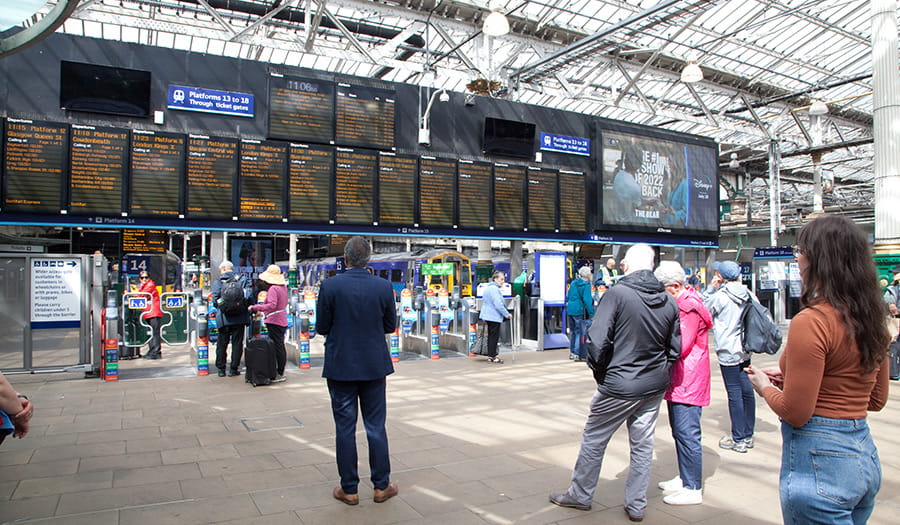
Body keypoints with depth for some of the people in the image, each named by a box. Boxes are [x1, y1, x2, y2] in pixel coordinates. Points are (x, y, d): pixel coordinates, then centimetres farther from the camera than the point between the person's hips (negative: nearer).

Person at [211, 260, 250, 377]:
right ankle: (234, 369, 9)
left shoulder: (218, 282, -1)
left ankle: (221, 369, 16)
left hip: (224, 318, 0)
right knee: (237, 343, 7)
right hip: (239, 317, 1)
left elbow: (215, 300, -7)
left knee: (222, 344, 11)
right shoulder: (242, 280, 2)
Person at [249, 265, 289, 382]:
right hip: (282, 321, 10)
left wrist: (255, 307, -22)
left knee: (277, 347, -6)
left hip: (274, 321, -10)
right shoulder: (283, 287, 12)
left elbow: (272, 305, -27)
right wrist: (264, 305, 24)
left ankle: (279, 374, -3)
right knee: (280, 347, 15)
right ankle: (281, 371, 23)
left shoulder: (273, 289, -17)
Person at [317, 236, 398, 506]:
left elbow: (322, 327, -4)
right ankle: (381, 486, 21)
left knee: (345, 428, 9)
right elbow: (390, 325, 2)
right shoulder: (384, 287, -7)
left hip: (341, 367, -1)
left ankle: (349, 489, 18)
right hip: (374, 365, 1)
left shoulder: (329, 286, -11)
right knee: (376, 426, 12)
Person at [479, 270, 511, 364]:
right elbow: (498, 304, -22)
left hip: (488, 316, 10)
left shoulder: (488, 287, 16)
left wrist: (484, 318, 29)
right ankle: (492, 356, 1)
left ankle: (491, 355, 19)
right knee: (494, 336, -3)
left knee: (491, 336, 14)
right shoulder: (494, 289, -17)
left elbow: (484, 302, 24)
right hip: (494, 317, -10)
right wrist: (507, 314, -13)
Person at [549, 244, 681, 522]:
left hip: (618, 386, -5)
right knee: (643, 445, 17)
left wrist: (600, 371, -4)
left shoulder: (617, 294, -18)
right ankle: (636, 505, 27)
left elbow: (597, 341, -21)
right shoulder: (669, 301, -1)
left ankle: (580, 495, 27)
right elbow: (675, 349, 5)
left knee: (593, 440, 12)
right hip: (655, 386, 5)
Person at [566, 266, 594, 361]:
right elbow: (587, 300, -15)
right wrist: (591, 314, -14)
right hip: (580, 311, -8)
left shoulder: (573, 283, 12)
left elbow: (568, 297, 17)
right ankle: (580, 354, 2)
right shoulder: (586, 285, -10)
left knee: (574, 331, 17)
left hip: (570, 310, 8)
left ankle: (572, 352, 22)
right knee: (580, 332, -1)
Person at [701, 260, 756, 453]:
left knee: (734, 394, -2)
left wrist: (711, 288, -3)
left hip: (728, 352, -7)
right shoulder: (749, 295, 5)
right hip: (745, 350, 7)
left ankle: (738, 439, 5)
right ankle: (748, 435, 23)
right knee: (747, 390, 12)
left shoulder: (720, 296, -14)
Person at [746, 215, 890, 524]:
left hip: (819, 458, -9)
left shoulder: (812, 321, -21)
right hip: (864, 453, 9)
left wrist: (765, 387, 0)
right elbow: (876, 400, 15)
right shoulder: (871, 319, 4)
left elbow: (795, 413, -20)